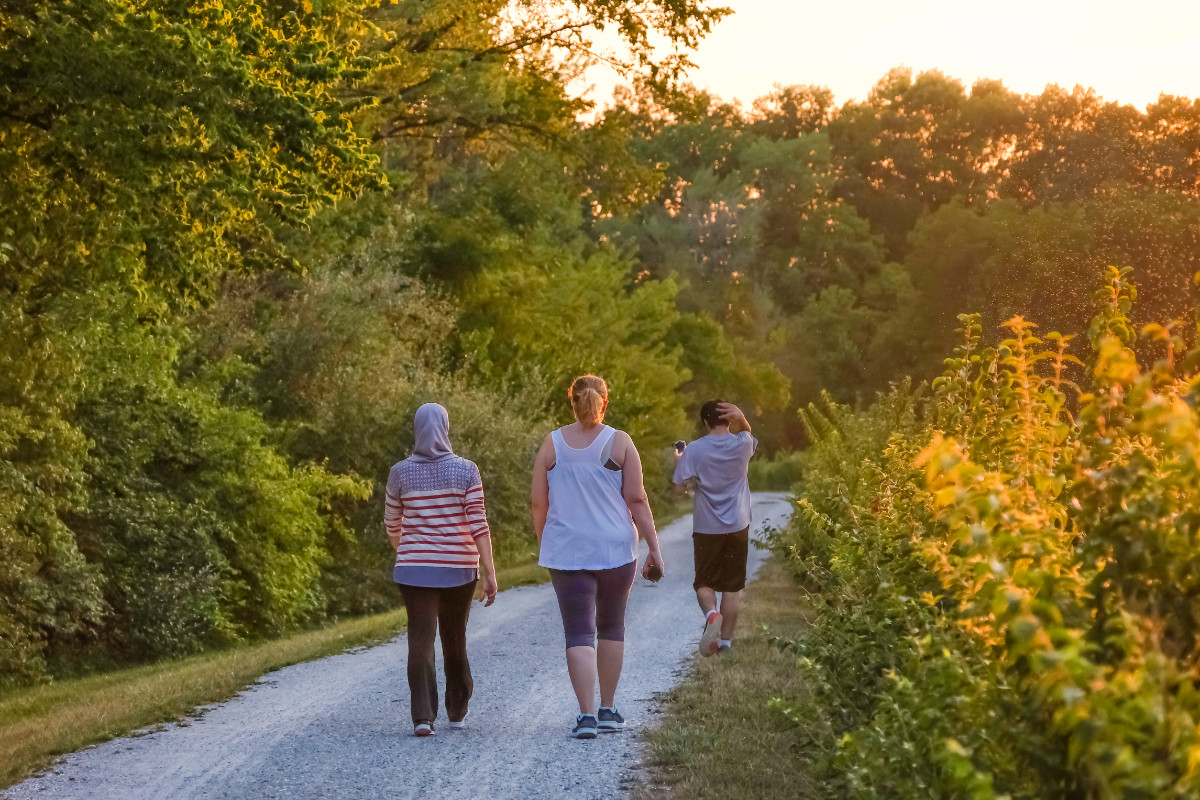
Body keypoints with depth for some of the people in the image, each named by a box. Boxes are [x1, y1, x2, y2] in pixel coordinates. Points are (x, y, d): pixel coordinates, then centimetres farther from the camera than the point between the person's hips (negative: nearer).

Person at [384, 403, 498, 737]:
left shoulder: (400, 473, -1)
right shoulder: (466, 471, -5)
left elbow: (392, 525, 11)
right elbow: (478, 525, -10)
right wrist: (490, 573, -9)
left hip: (415, 569, -1)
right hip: (459, 569, 1)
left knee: (421, 640, -3)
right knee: (455, 638, 17)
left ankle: (423, 716, -18)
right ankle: (457, 711, 31)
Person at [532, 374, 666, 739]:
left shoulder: (552, 444, 0)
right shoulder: (619, 442, -4)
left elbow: (539, 504, 2)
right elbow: (636, 499, -6)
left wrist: (544, 545, 16)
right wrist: (654, 548, -1)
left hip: (567, 551, 0)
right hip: (616, 549, 0)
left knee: (579, 633, 0)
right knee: (611, 627, 17)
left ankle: (587, 714, -12)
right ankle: (608, 710, 23)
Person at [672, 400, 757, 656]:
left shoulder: (694, 450, -11)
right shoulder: (742, 445, -3)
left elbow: (679, 489, -10)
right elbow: (748, 435, 23)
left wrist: (678, 461, 6)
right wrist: (741, 418, 1)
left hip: (706, 529, -2)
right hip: (737, 527, 2)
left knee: (704, 582, 10)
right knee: (732, 586, 9)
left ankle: (711, 613, -19)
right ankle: (725, 639, 11)